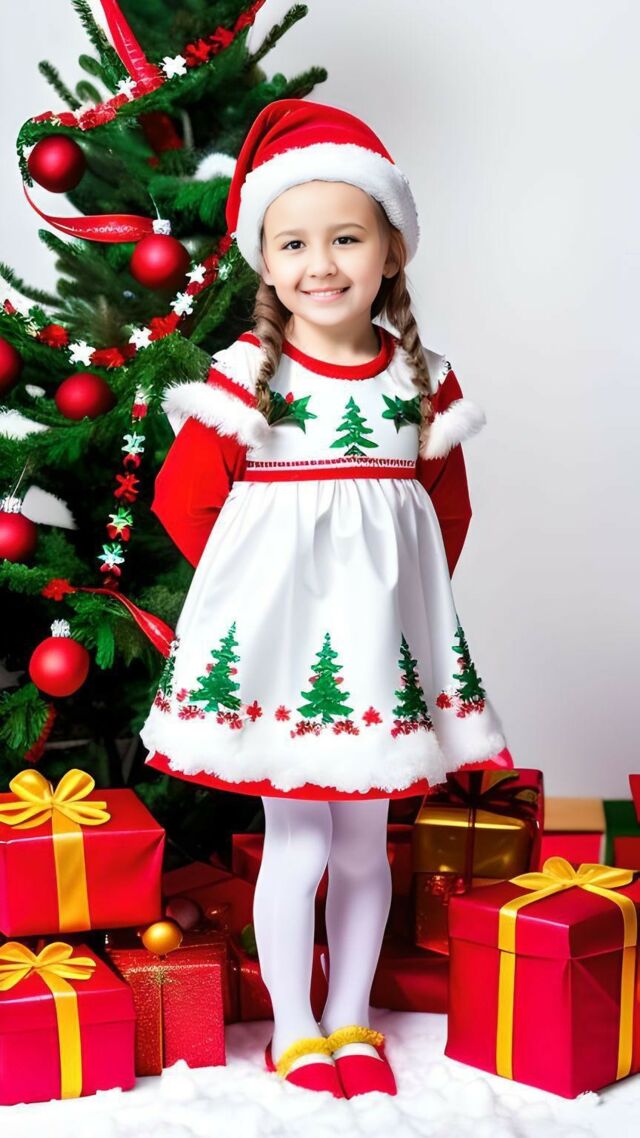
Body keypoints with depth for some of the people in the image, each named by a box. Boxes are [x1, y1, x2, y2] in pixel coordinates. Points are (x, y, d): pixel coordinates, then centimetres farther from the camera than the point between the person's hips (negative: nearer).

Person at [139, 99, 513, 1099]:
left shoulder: (422, 378, 2)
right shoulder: (244, 378, -8)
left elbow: (450, 505, 11)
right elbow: (183, 499, -3)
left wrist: (405, 591, 2)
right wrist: (261, 582, -3)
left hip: (383, 635, 3)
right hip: (279, 632, -3)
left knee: (365, 843, 14)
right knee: (296, 845, 4)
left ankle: (352, 1022, 32)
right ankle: (294, 1033, 24)